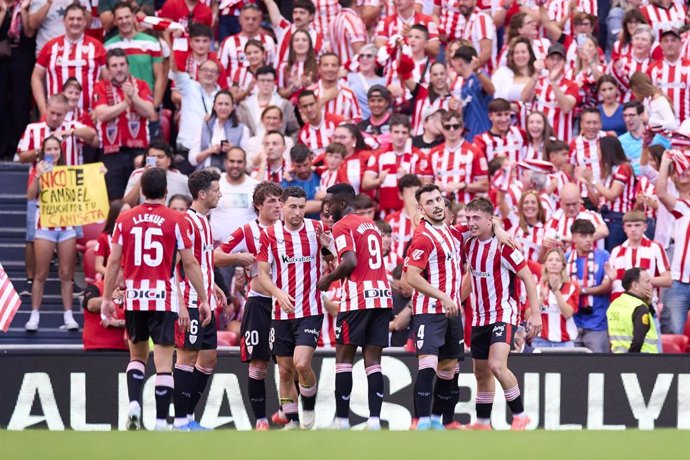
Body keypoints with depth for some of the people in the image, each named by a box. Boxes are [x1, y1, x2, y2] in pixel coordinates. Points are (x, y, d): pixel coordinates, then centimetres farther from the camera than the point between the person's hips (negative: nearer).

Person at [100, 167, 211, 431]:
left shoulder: (125, 219, 4)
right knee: (163, 362, 0)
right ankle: (161, 423, -4)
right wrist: (203, 300, 3)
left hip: (134, 298, 3)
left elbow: (114, 261, 4)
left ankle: (134, 403, -2)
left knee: (137, 356, 20)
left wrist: (107, 298, 11)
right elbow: (190, 263, -3)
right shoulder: (176, 221, -3)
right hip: (164, 299, -3)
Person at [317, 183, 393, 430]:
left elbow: (350, 262, -18)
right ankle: (374, 419, -5)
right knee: (373, 361, 4)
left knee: (344, 358, 2)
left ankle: (342, 419, 2)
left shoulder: (342, 226, -5)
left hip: (357, 299, -7)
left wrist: (329, 278, -2)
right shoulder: (371, 225, 20)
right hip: (383, 296, 7)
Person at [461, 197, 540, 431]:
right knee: (481, 372, 12)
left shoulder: (502, 246, -16)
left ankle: (520, 415, -11)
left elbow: (527, 277, -13)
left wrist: (535, 313, -17)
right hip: (480, 317, 7)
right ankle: (483, 422, 24)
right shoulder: (469, 244, 3)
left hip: (503, 313, -7)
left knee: (497, 365, -23)